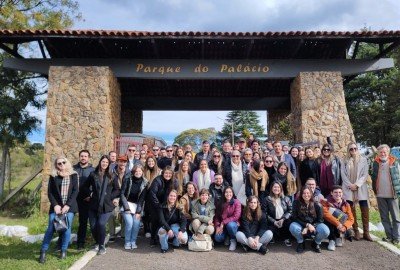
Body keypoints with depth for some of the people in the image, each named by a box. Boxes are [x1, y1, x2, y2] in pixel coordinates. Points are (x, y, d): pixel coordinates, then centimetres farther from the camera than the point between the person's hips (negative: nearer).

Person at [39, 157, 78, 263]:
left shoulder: (73, 175, 3)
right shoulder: (53, 176, 5)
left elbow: (75, 191, -2)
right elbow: (49, 192, 2)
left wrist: (68, 205, -10)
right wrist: (55, 205, -10)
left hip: (69, 206, 0)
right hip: (56, 206, 0)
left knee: (67, 229, -1)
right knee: (50, 229, -3)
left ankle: (64, 251, 13)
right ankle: (43, 252, 8)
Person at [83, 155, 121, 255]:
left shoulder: (112, 176, 5)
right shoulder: (93, 174, 6)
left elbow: (117, 190, 8)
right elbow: (86, 186, 17)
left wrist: (110, 197, -2)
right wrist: (90, 194, 6)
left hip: (106, 205, -2)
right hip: (94, 205, 2)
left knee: (101, 224, -18)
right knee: (93, 226, 0)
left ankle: (102, 245, 3)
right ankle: (97, 242, 29)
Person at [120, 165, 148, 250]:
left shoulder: (145, 183, -4)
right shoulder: (127, 180, -7)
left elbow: (142, 198, -4)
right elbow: (122, 194, -7)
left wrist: (138, 211, -11)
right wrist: (127, 208, -14)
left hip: (137, 205, 1)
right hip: (127, 204, -1)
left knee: (136, 223, -16)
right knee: (129, 222, -19)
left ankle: (133, 241, 5)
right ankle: (127, 242, 2)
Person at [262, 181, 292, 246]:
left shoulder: (286, 199, 8)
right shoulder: (267, 200, 0)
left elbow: (290, 211, 1)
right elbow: (264, 213, -4)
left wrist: (283, 219, -14)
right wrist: (274, 222, -13)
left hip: (284, 221, 1)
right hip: (273, 222, -1)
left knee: (289, 223, -32)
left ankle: (287, 238, -2)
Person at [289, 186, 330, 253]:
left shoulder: (317, 205, -8)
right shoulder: (297, 203, -9)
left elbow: (320, 220, -6)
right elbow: (294, 218, -9)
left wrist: (308, 228, -19)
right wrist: (307, 225, -22)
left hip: (314, 225, 1)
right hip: (301, 225, 0)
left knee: (325, 231, -31)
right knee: (293, 227, -34)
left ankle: (316, 243, 5)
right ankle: (300, 243, -1)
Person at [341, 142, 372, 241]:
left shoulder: (363, 160, 7)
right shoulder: (345, 161, 8)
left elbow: (365, 174, 0)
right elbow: (343, 174, 2)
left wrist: (357, 184, -11)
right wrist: (350, 185, -10)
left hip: (361, 188, 0)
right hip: (349, 188, 0)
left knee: (365, 210, -3)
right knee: (352, 210, 2)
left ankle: (366, 232, 5)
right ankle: (356, 231, 10)